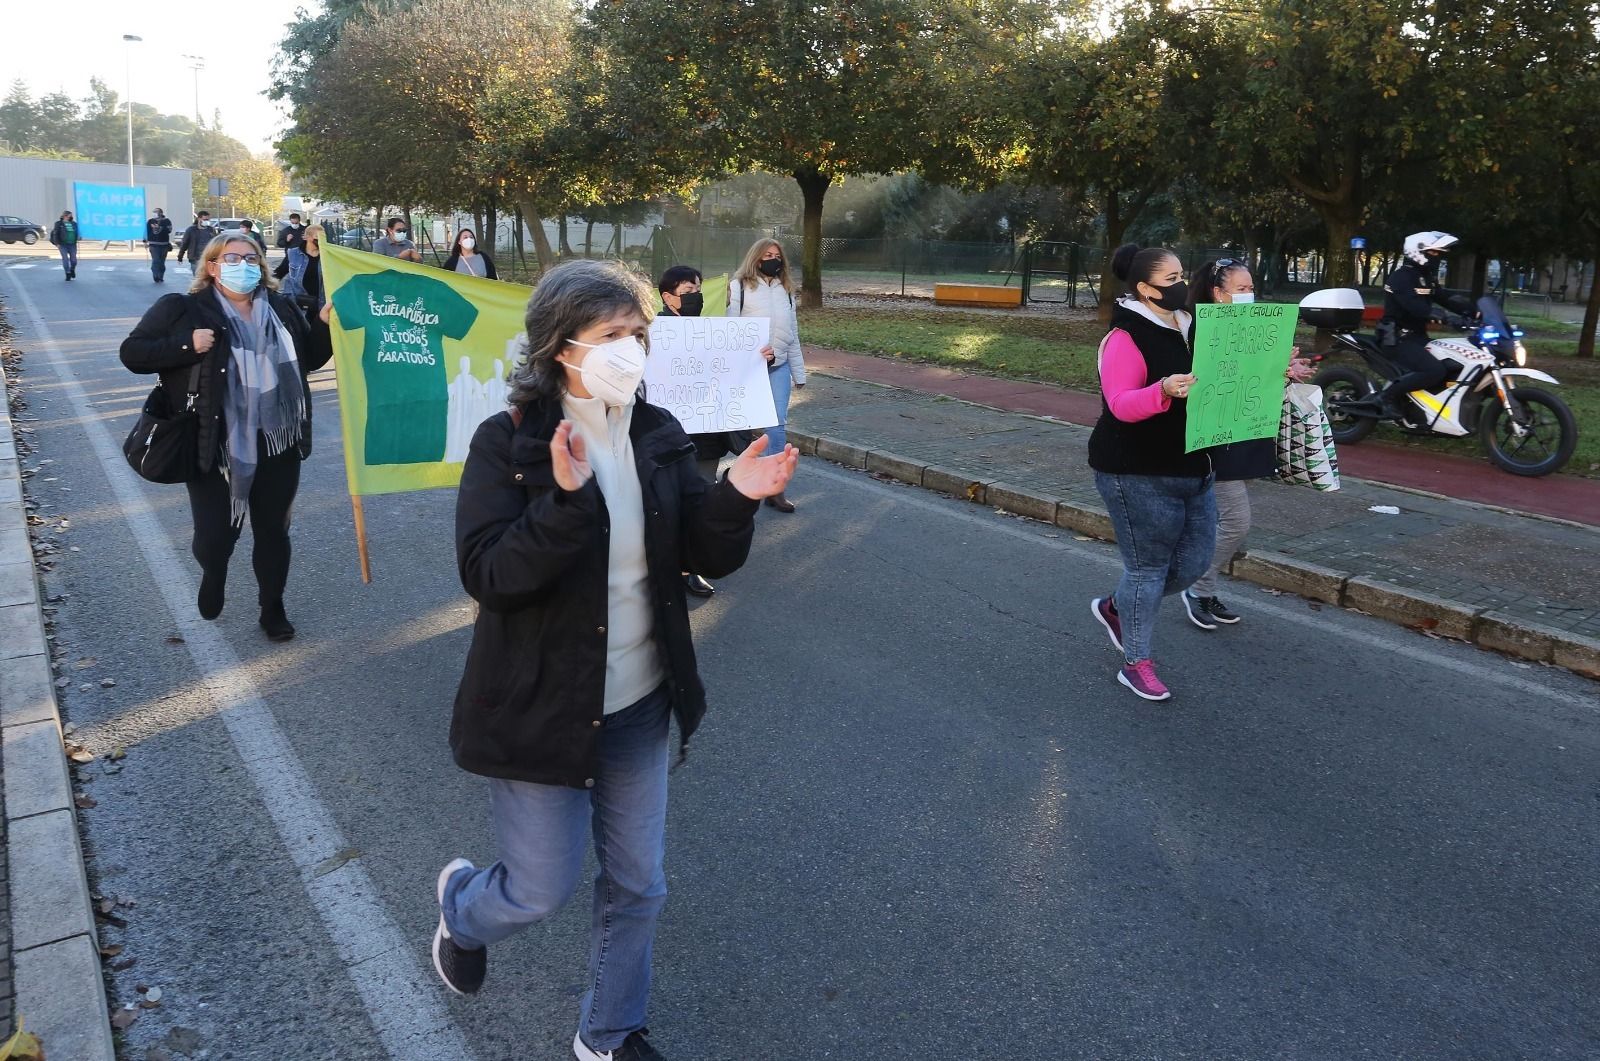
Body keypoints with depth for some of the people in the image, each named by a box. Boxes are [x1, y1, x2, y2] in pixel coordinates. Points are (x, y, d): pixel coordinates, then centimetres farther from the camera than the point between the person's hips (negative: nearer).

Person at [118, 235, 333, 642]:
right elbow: (133, 352, -4)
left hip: (277, 445, 3)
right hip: (215, 449, -3)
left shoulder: (282, 309, 8)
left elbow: (309, 359, 17)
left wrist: (324, 324, -1)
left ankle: (273, 608, 31)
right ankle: (213, 576, 38)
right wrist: (186, 345, -19)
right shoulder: (182, 309, -3)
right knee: (215, 533, 1)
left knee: (273, 531, 12)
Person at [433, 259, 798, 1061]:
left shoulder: (658, 436, -2)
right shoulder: (508, 443, -16)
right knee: (542, 891, 10)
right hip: (539, 711, -5)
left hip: (639, 704, 5)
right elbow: (486, 574, -24)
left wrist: (735, 500, -21)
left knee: (637, 886, 16)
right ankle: (461, 906, 47)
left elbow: (708, 558, 0)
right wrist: (566, 499, -37)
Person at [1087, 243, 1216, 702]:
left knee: (1194, 560, 12)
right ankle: (1136, 665, 15)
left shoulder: (1188, 328, 10)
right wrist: (1164, 391, -41)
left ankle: (1116, 608, 34)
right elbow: (1121, 405, -23)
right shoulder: (1126, 338, -15)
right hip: (1139, 475, -8)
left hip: (1191, 471, 8)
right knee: (1148, 566, -1)